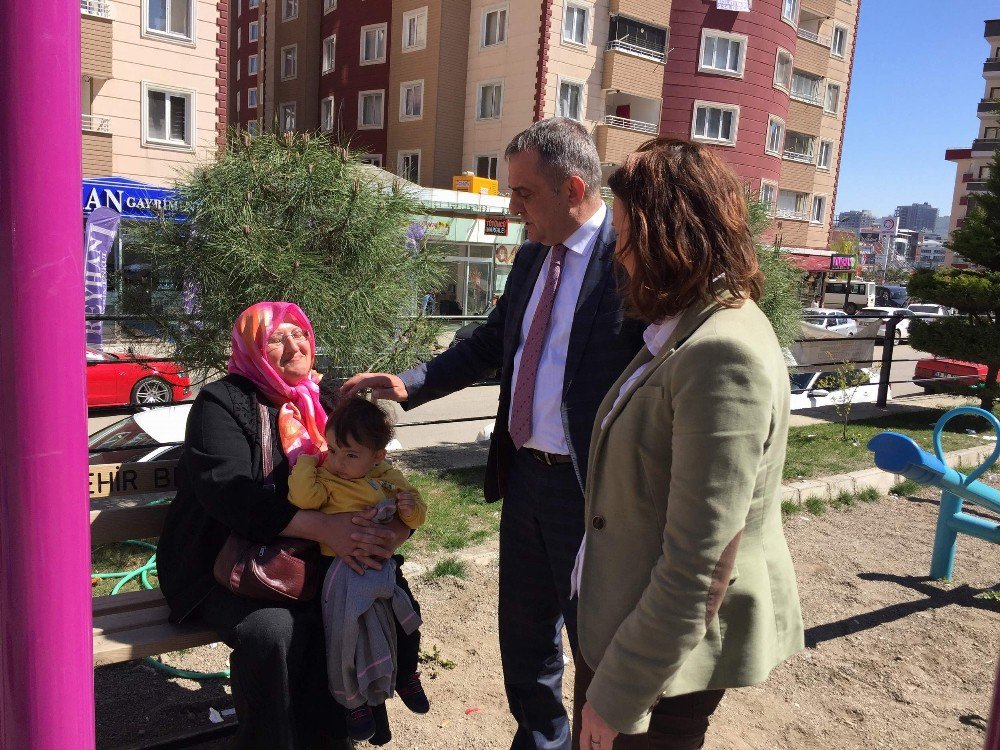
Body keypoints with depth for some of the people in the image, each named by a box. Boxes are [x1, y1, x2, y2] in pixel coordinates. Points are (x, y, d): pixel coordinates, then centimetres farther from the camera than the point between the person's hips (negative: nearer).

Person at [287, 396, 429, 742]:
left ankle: (406, 676, 37)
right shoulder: (325, 479, -6)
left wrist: (411, 508, -13)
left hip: (382, 564, 4)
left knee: (408, 614, 9)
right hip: (340, 569, -4)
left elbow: (417, 516, 10)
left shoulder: (390, 478, 4)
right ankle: (353, 699, 12)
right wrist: (305, 462, -17)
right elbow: (303, 497, -27)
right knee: (345, 626, -13)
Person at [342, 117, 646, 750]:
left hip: (591, 487, -7)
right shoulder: (531, 258, 8)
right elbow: (491, 343, 17)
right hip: (525, 474, 8)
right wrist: (408, 385, 10)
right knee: (524, 630, 22)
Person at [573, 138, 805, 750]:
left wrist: (618, 696, -18)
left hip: (668, 647, -8)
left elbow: (699, 569, -26)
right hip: (627, 619, 8)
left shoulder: (725, 355, -27)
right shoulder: (688, 332, 4)